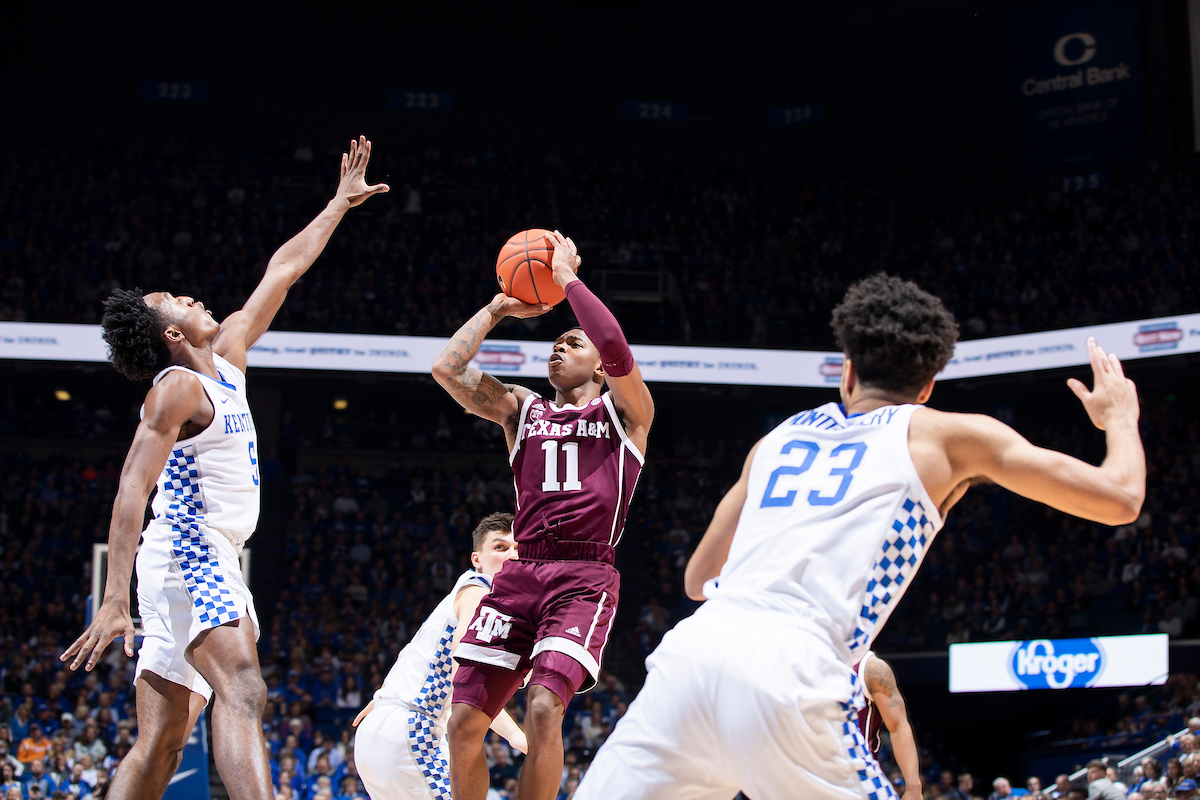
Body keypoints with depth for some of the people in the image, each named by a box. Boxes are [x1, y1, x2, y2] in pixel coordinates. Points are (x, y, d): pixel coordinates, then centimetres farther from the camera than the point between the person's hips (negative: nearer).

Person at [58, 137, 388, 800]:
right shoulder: (179, 386, -9)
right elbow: (131, 490, -18)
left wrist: (339, 204, 32)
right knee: (241, 691, -28)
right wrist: (114, 602, -28)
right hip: (188, 551, -10)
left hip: (205, 563, 10)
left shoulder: (227, 355, 16)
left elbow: (281, 272, 27)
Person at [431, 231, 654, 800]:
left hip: (584, 578, -4)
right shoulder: (522, 409, 22)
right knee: (465, 722, -5)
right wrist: (499, 308, 16)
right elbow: (447, 368, 9)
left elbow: (615, 345, -10)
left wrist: (567, 276, 0)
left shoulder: (624, 411, 11)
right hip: (520, 575, 4)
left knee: (543, 709, -24)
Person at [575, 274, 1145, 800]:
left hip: (690, 650, 4)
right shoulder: (944, 435, 17)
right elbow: (1120, 498, 18)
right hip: (789, 676, -4)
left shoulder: (780, 435, 29)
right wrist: (1120, 419, 39)